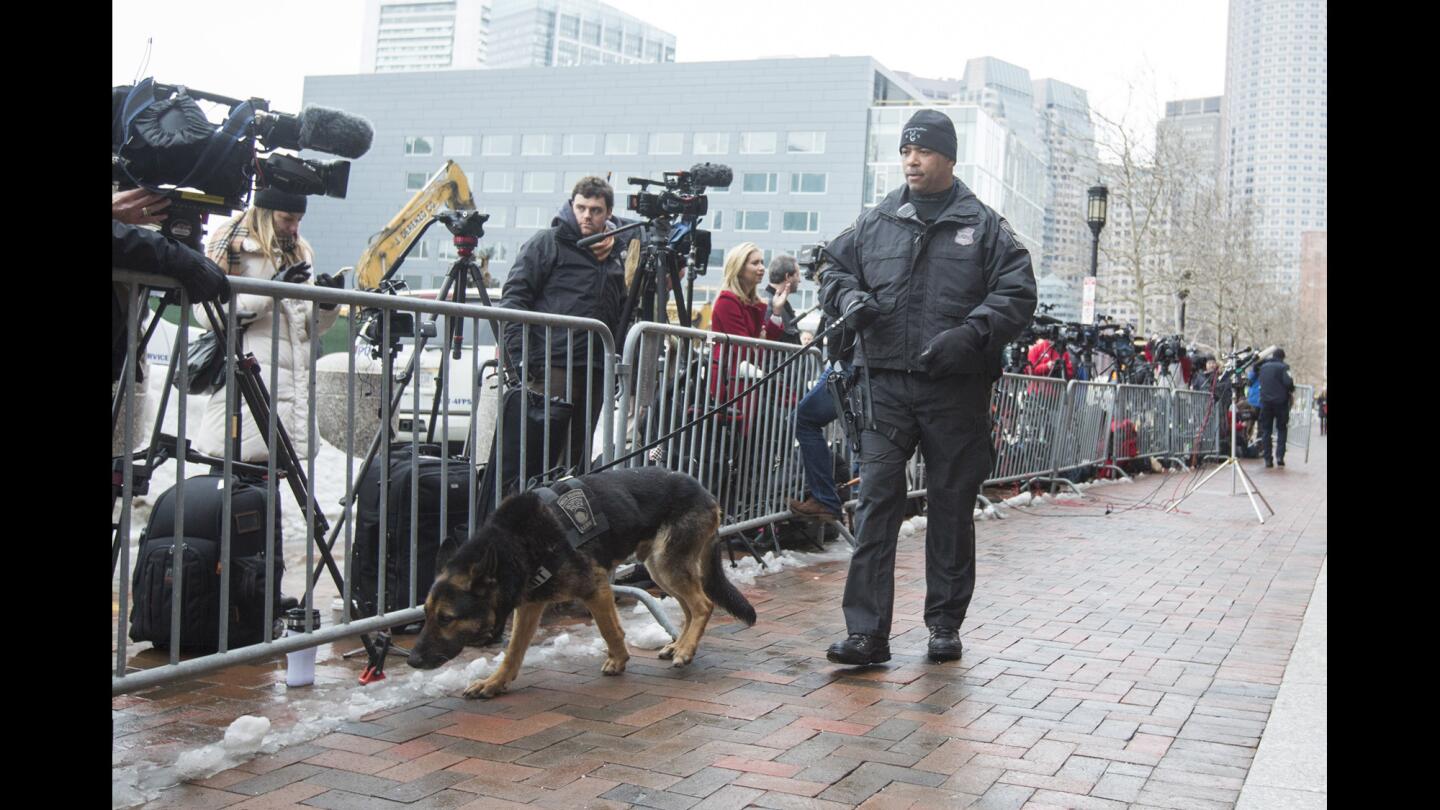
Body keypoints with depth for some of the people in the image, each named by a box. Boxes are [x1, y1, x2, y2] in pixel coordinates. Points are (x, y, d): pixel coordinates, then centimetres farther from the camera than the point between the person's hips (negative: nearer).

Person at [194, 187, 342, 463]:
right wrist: (272, 290, -15)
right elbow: (206, 313, -11)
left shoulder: (300, 252, 22)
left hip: (295, 387, 6)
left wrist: (325, 304, 0)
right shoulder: (233, 244, 2)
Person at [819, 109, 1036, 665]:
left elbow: (1017, 294, -1)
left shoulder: (983, 226, 5)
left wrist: (971, 334, -17)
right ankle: (867, 630, -5)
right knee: (876, 502, -6)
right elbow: (832, 268, 21)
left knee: (952, 505, 8)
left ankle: (945, 624, 22)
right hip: (887, 384, 1)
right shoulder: (875, 222, 12)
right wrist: (849, 297, -3)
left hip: (956, 389, -1)